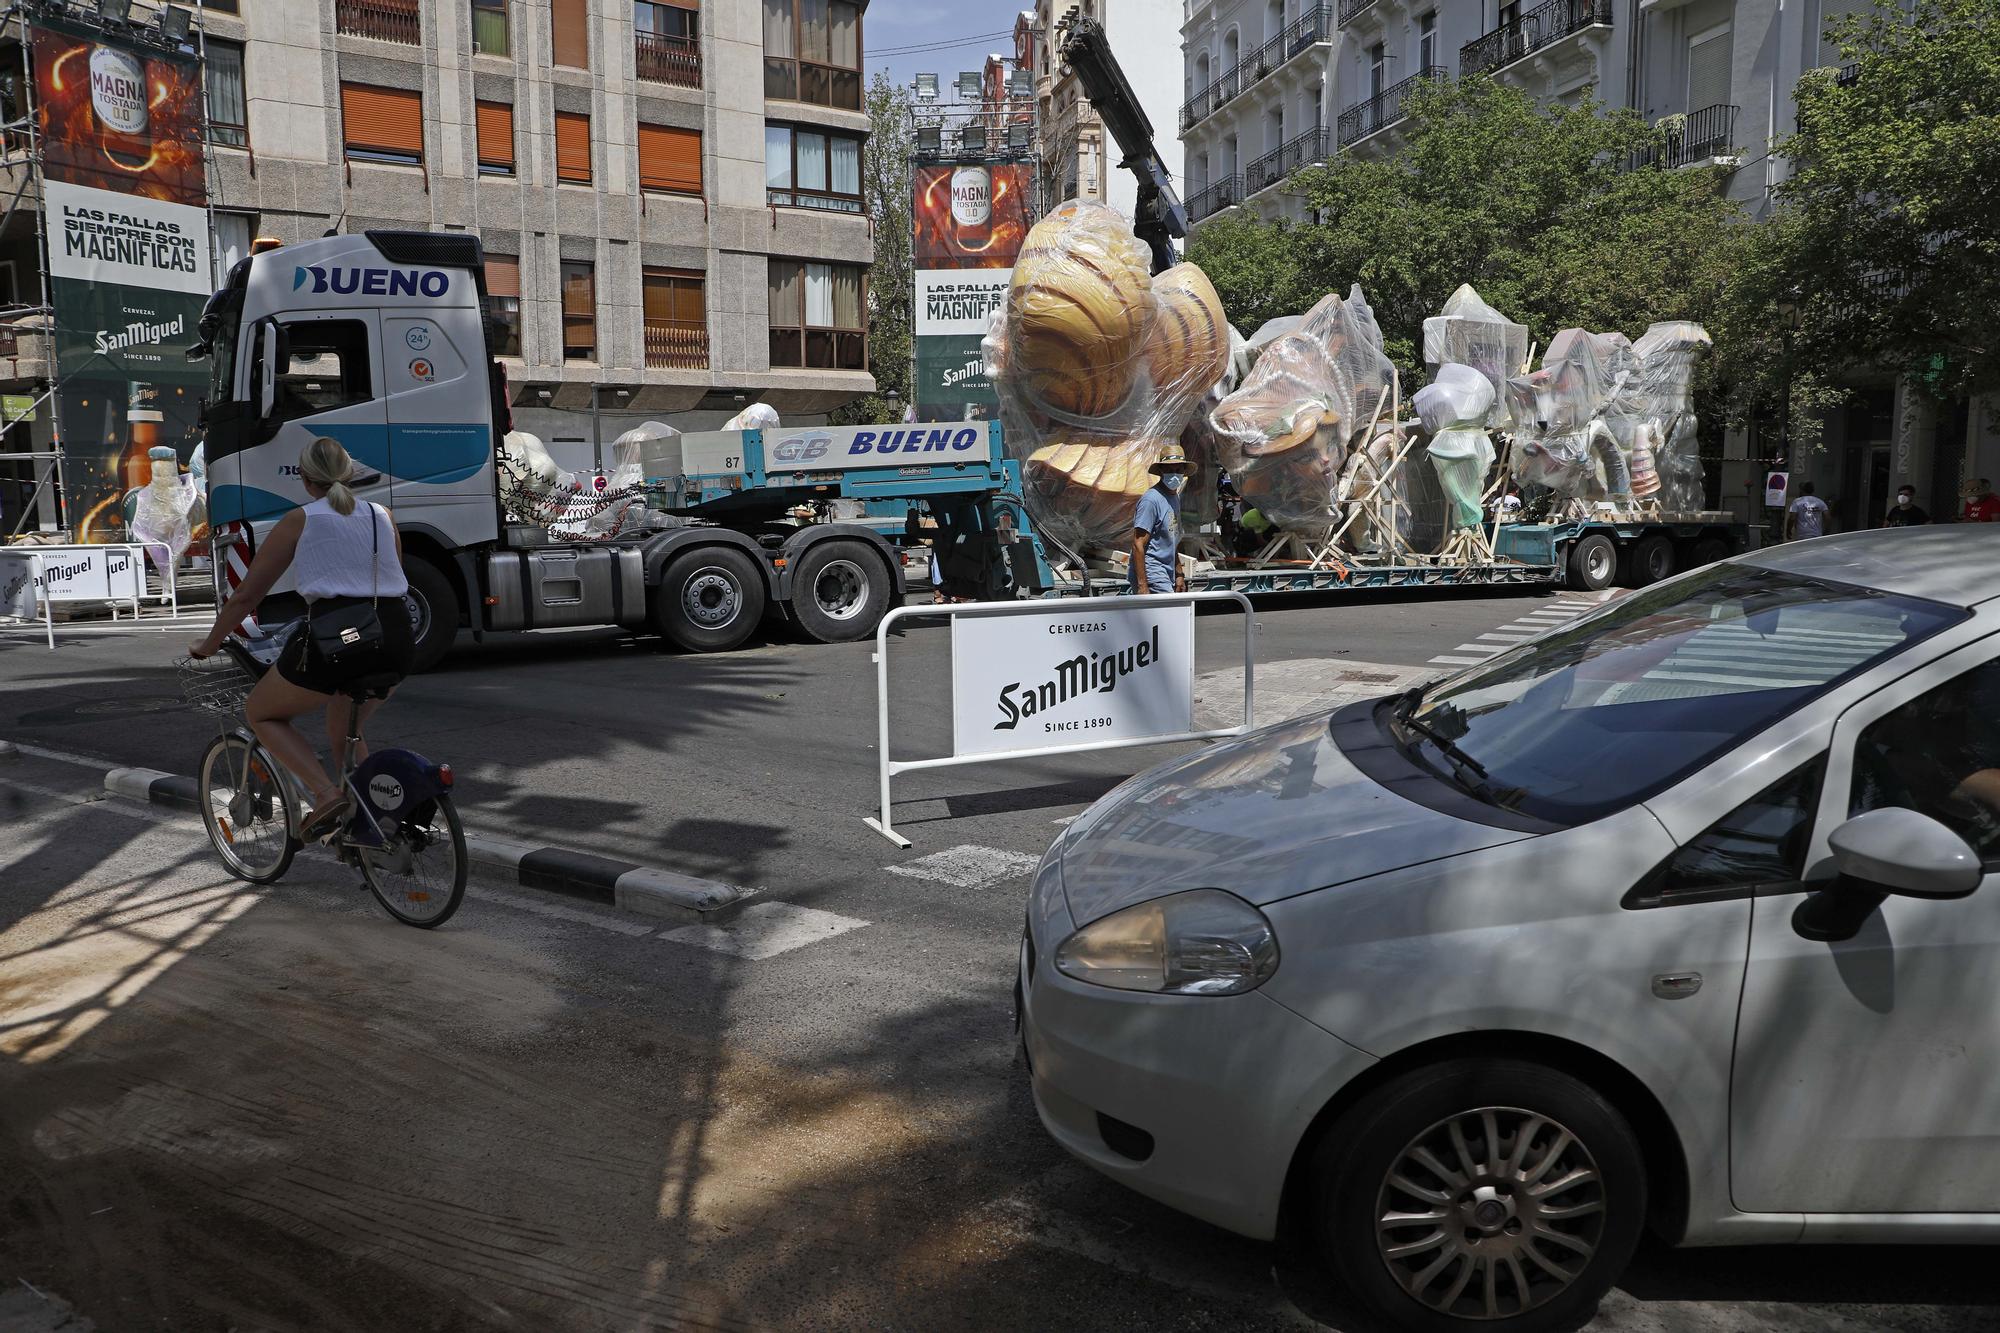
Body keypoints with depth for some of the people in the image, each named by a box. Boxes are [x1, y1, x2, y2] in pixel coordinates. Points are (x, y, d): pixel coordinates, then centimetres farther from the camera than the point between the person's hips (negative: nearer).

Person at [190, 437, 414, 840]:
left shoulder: (299, 521, 9)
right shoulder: (382, 516, 19)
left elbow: (246, 595, 12)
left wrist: (208, 646, 25)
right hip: (397, 637, 5)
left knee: (261, 714, 19)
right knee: (342, 729, 29)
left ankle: (326, 793, -2)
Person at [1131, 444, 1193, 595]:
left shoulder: (1176, 498, 17)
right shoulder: (1151, 499, -12)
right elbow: (1138, 545, -17)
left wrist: (1179, 575, 22)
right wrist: (1142, 586, -21)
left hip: (1167, 576, 9)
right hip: (1151, 574, -9)